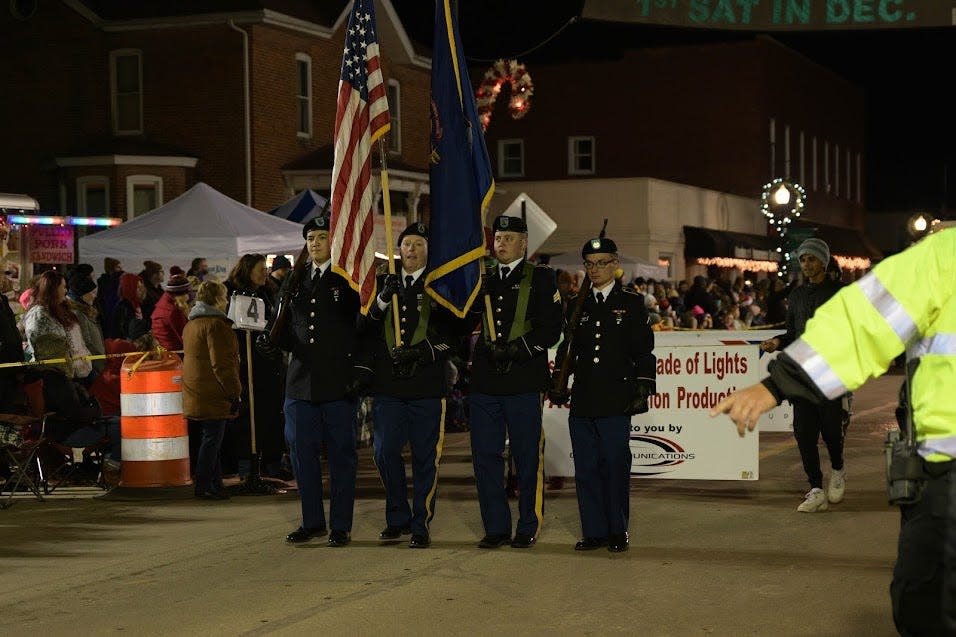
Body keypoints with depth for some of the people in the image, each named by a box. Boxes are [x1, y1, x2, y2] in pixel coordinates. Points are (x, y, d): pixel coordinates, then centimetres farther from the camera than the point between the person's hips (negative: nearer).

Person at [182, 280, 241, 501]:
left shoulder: (191, 324, 18)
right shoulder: (215, 324, -14)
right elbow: (222, 364, -19)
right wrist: (234, 392, -15)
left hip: (195, 391, 10)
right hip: (213, 393, -10)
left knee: (212, 438, 14)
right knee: (212, 437, -5)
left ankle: (214, 484, 18)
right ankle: (203, 485, -4)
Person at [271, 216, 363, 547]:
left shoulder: (349, 279, 0)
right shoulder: (296, 280, 14)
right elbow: (287, 328, 18)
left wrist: (363, 370, -10)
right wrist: (271, 338, 0)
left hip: (339, 382, -5)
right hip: (301, 380, 5)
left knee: (341, 454, 2)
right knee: (301, 451, 6)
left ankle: (341, 526, 10)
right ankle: (312, 521, 19)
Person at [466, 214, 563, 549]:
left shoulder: (541, 279, 1)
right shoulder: (484, 280, 15)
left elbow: (551, 329, -7)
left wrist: (516, 348, -16)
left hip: (524, 383, -4)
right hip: (485, 382, 4)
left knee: (527, 458, 3)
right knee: (485, 456, 5)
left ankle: (528, 528, 13)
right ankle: (496, 528, 14)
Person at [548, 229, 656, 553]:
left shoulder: (631, 301, 4)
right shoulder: (577, 304, 14)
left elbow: (643, 350, 2)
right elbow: (567, 347, 18)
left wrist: (643, 389, -6)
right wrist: (558, 382, 8)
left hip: (615, 402, -4)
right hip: (582, 401, 4)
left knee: (615, 467, -1)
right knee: (586, 469, 4)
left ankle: (618, 532, 10)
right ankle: (594, 531, 12)